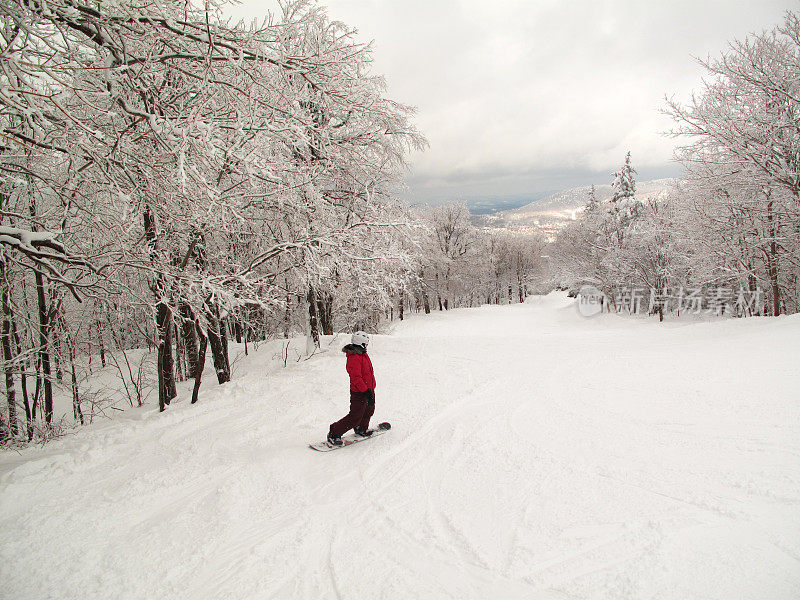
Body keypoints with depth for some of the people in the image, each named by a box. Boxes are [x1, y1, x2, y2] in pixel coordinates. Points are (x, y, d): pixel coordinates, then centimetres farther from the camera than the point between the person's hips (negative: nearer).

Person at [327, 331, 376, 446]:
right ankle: (334, 434, 4)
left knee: (369, 410, 24)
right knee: (355, 417, -7)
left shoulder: (363, 354, 9)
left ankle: (361, 429, 47)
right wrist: (367, 391, -31)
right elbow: (356, 378, -28)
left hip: (368, 390, 10)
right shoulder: (353, 358, -23)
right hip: (359, 393, -10)